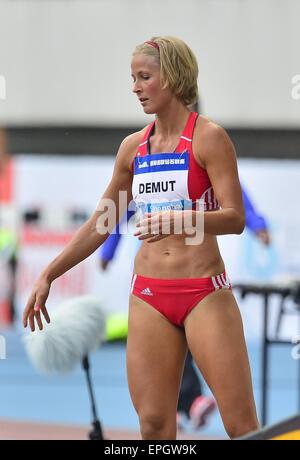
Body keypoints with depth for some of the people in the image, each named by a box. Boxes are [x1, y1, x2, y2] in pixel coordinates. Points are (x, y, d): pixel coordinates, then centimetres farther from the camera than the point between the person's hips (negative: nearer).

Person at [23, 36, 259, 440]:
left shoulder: (208, 138, -6)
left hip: (205, 293, -5)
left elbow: (235, 218, -13)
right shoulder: (134, 147, 10)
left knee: (242, 424, -7)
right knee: (154, 424, 1)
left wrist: (182, 219, -30)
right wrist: (48, 276, 16)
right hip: (149, 295, 5)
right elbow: (100, 224, 18)